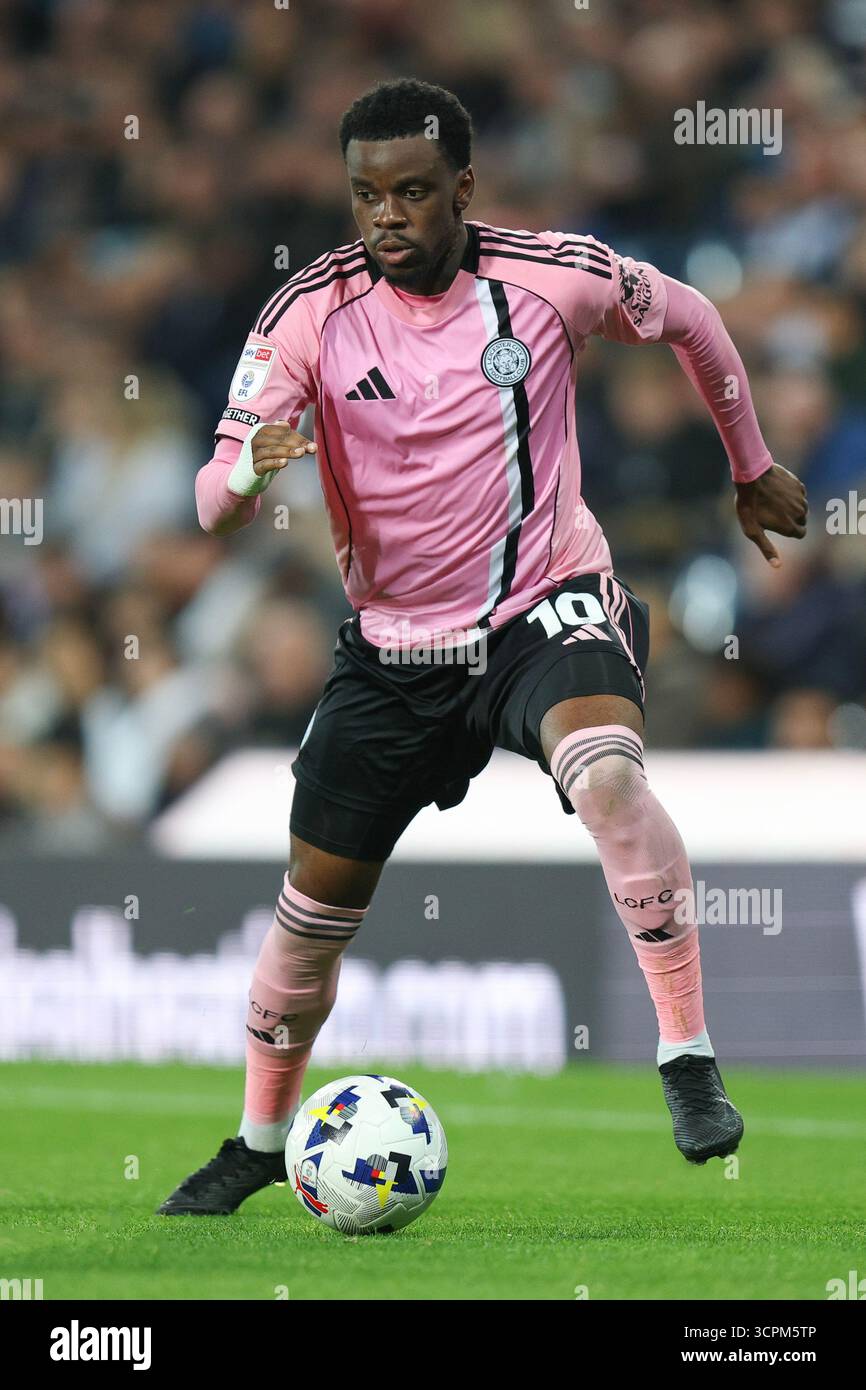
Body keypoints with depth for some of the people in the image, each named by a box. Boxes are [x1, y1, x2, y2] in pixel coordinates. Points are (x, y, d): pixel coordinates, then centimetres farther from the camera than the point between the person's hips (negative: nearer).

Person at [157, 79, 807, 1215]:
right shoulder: (310, 313, -11)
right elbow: (214, 509, -14)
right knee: (315, 904, 8)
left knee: (604, 772, -35)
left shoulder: (554, 276, -12)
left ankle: (689, 1060, -25)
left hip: (549, 607, -2)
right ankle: (260, 1141, 32)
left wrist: (753, 468, 19)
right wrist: (249, 474, -38)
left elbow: (689, 319, 10)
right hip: (392, 643, 3)